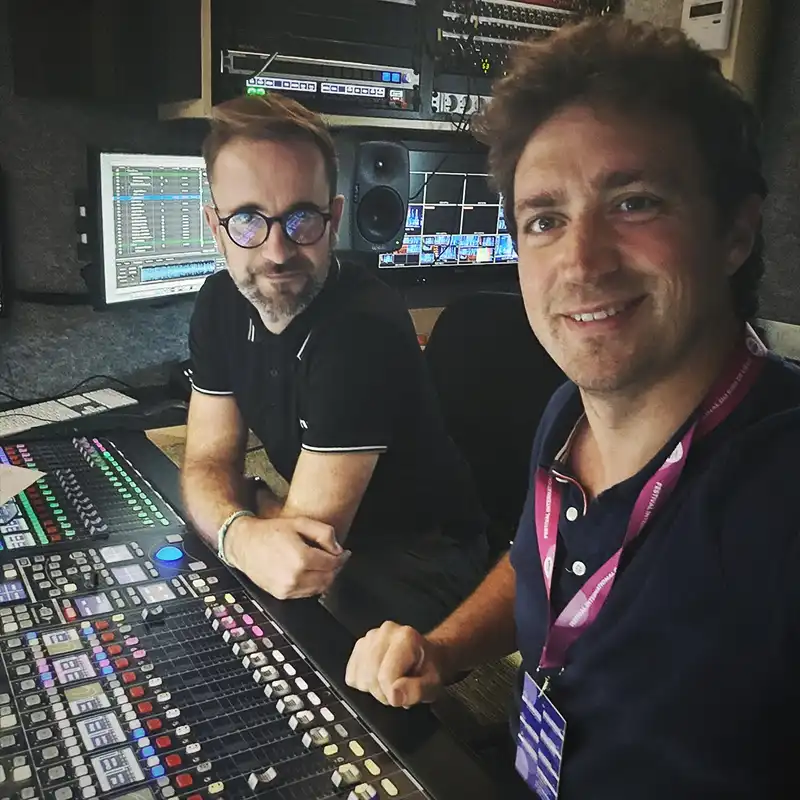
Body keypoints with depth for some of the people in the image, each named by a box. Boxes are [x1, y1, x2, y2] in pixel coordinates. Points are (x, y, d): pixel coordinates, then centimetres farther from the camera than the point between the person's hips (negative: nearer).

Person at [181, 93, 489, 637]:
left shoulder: (364, 328, -30)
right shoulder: (220, 304, -4)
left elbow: (308, 525, -27)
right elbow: (209, 463, -7)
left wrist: (246, 493, -8)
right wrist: (242, 534, -28)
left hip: (417, 567, -6)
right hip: (330, 545, 6)